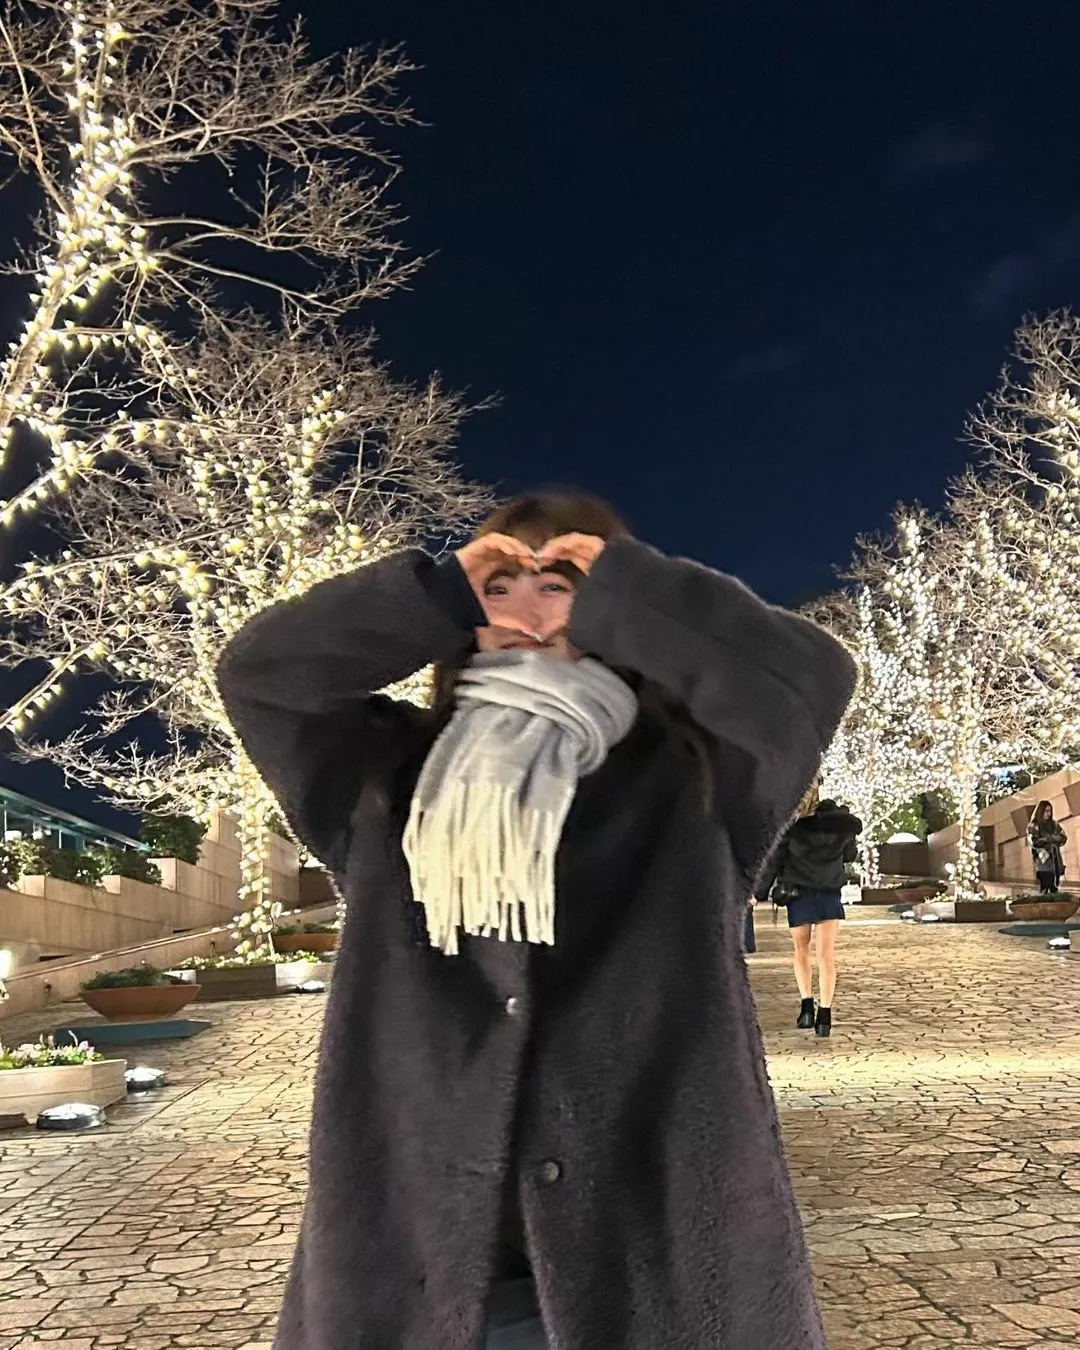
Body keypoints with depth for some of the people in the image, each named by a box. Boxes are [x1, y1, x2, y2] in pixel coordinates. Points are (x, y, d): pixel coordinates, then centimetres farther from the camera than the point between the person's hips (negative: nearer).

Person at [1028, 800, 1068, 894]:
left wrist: (1056, 839, -13)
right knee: (1045, 889, -10)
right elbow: (1034, 842, -13)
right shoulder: (1033, 826, -1)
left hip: (1056, 860, 5)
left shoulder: (1054, 824, 13)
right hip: (1043, 861, -5)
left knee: (1055, 888, 4)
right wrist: (1049, 839, -17)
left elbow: (1064, 838, 8)